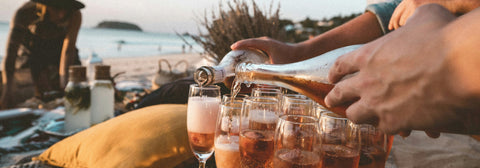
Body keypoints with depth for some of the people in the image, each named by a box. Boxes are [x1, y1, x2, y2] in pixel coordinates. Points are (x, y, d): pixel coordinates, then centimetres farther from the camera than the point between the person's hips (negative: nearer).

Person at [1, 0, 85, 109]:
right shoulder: (24, 12, -37)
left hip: (58, 44, 2)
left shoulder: (75, 15, -33)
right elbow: (11, 50, -43)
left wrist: (64, 85, -46)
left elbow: (68, 51, -36)